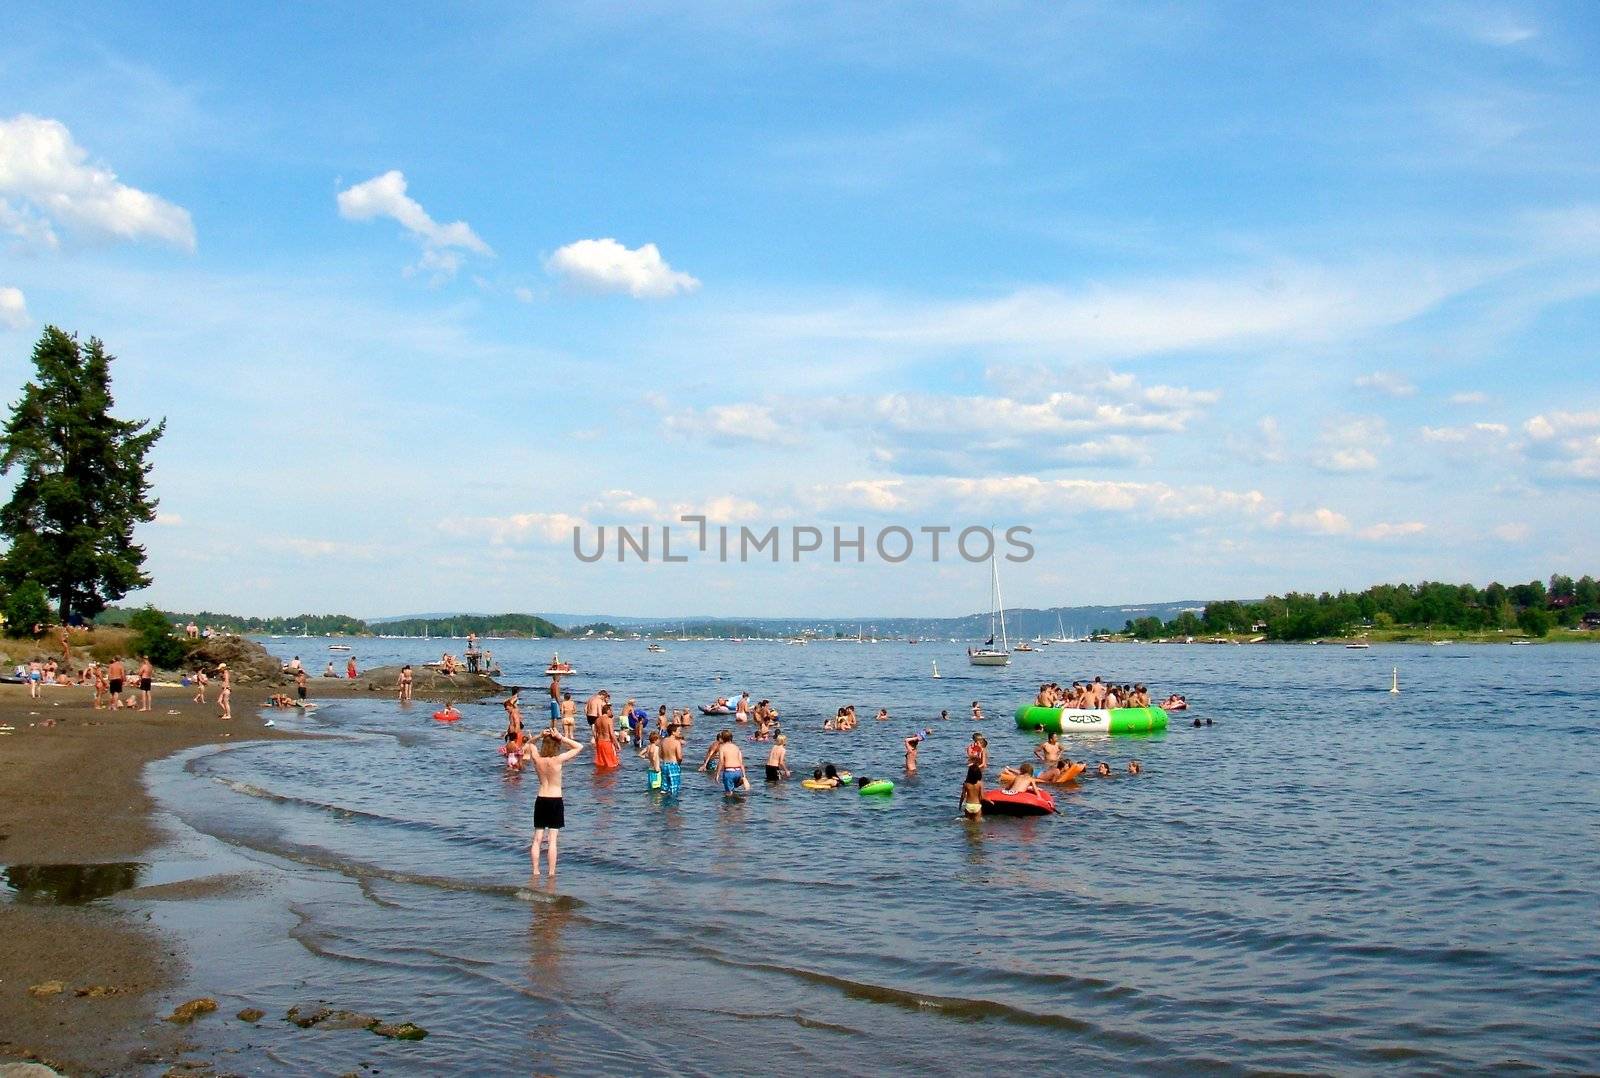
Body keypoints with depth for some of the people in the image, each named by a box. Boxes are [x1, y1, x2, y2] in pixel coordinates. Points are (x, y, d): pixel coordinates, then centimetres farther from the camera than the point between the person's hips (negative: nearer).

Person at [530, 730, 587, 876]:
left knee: (537, 839, 9)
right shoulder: (557, 760, -14)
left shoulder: (536, 759, -4)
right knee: (552, 840, -1)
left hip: (541, 800, 3)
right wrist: (560, 737, -9)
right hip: (555, 801, -3)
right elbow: (579, 747, -8)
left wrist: (540, 736, 3)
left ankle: (535, 871, 9)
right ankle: (551, 873, -2)